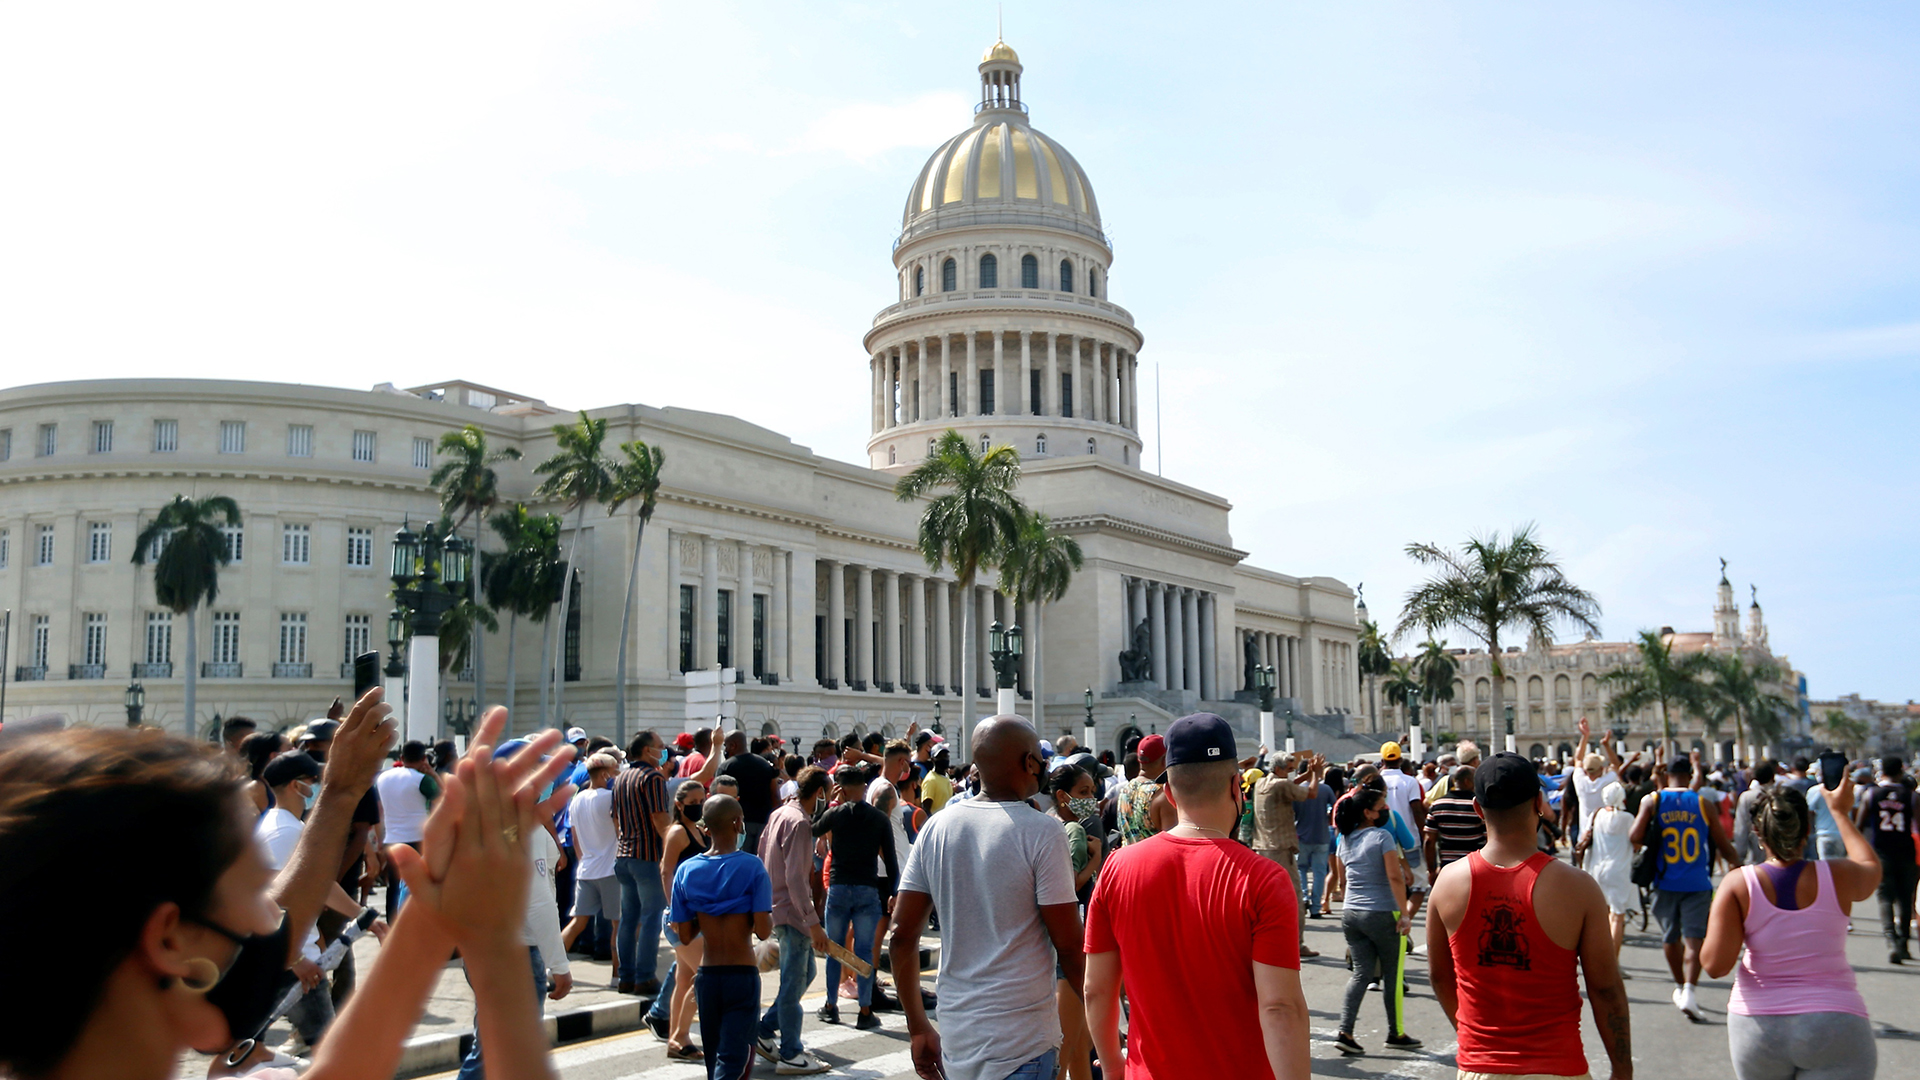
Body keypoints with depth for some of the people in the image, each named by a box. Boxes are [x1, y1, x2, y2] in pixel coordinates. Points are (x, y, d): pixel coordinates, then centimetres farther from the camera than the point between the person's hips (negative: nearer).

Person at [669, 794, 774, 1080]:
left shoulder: (687, 870, 0)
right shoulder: (752, 867, -11)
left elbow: (684, 936, 2)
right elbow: (763, 931, -16)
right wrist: (770, 916, 5)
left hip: (706, 975, 4)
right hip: (742, 974, -4)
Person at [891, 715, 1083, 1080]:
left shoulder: (936, 827, 2)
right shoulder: (1042, 832, -13)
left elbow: (902, 934, 4)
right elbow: (1069, 945, -12)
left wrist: (918, 1028, 13)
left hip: (955, 1036, 6)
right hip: (1021, 1042, -5)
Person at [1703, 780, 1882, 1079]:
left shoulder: (1738, 884, -10)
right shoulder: (1837, 876, -6)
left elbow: (1715, 965, -12)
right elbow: (1871, 866, 21)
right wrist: (1842, 813, 31)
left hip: (1758, 1026, 0)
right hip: (1834, 1027, 0)